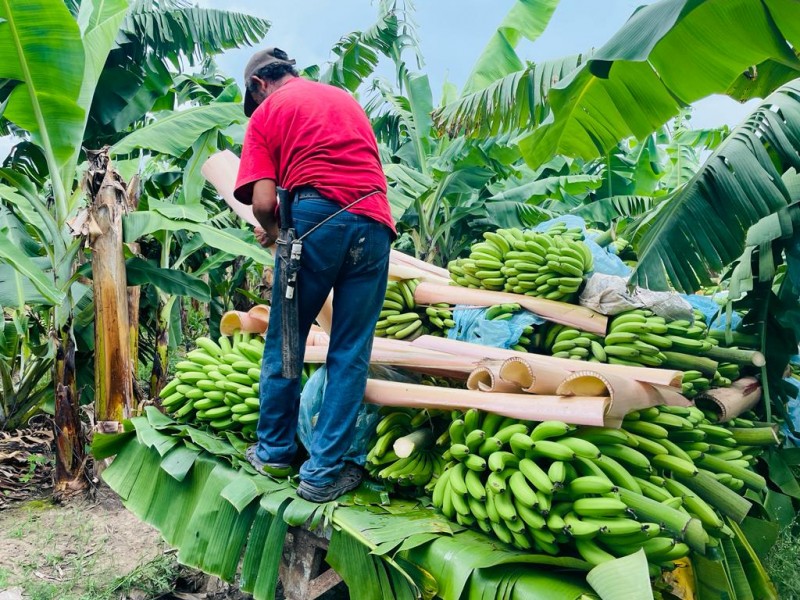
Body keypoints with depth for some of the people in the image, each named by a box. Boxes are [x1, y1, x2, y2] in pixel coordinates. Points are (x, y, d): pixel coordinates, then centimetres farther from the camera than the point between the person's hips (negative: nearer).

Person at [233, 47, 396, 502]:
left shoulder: (266, 112, 12)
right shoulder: (345, 96, 27)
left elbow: (263, 201, -2)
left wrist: (273, 231, 20)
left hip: (316, 218, -3)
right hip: (374, 222, 4)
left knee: (284, 341, 13)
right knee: (351, 353, 7)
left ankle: (275, 450, 27)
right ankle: (325, 472, 12)